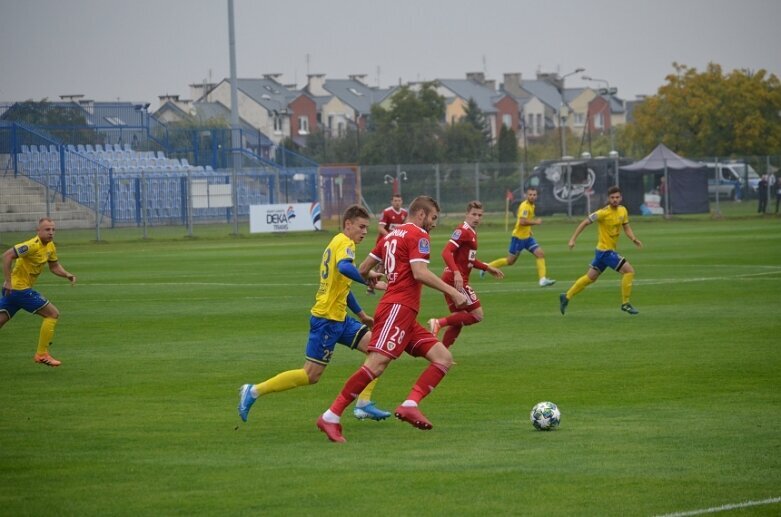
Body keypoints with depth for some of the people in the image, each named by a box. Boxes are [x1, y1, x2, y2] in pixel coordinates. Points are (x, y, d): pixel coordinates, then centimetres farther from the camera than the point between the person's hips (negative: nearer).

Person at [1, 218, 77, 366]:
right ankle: (41, 354, 1)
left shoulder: (50, 246, 9)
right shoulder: (33, 245, -20)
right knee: (52, 314, -3)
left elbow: (54, 266, 20)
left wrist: (67, 275, 1)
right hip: (20, 288, -9)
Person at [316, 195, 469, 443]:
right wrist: (452, 292, -13)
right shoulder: (418, 235, -3)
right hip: (398, 308, -10)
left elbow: (363, 269, 24)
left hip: (405, 316, 10)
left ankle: (410, 405, -13)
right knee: (376, 364, -19)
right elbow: (420, 273, -17)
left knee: (444, 358, 3)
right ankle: (331, 417, -20)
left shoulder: (392, 235, 23)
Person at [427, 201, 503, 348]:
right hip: (456, 280, -10)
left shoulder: (472, 233, 18)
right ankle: (439, 323, -13)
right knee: (477, 315, -8)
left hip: (452, 280, 10)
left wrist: (487, 267, 28)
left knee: (458, 321, 11)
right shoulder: (463, 231, -12)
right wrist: (456, 273, -34)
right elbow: (446, 252, -23)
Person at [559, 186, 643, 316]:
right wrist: (573, 239, -17)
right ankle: (625, 304, -4)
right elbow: (585, 223, -13)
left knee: (590, 277, 18)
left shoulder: (623, 210, 4)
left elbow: (626, 228, 12)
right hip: (605, 250, -8)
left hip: (608, 250, 8)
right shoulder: (603, 213, -18)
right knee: (629, 270, -13)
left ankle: (566, 297, 29)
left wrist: (634, 239, -7)